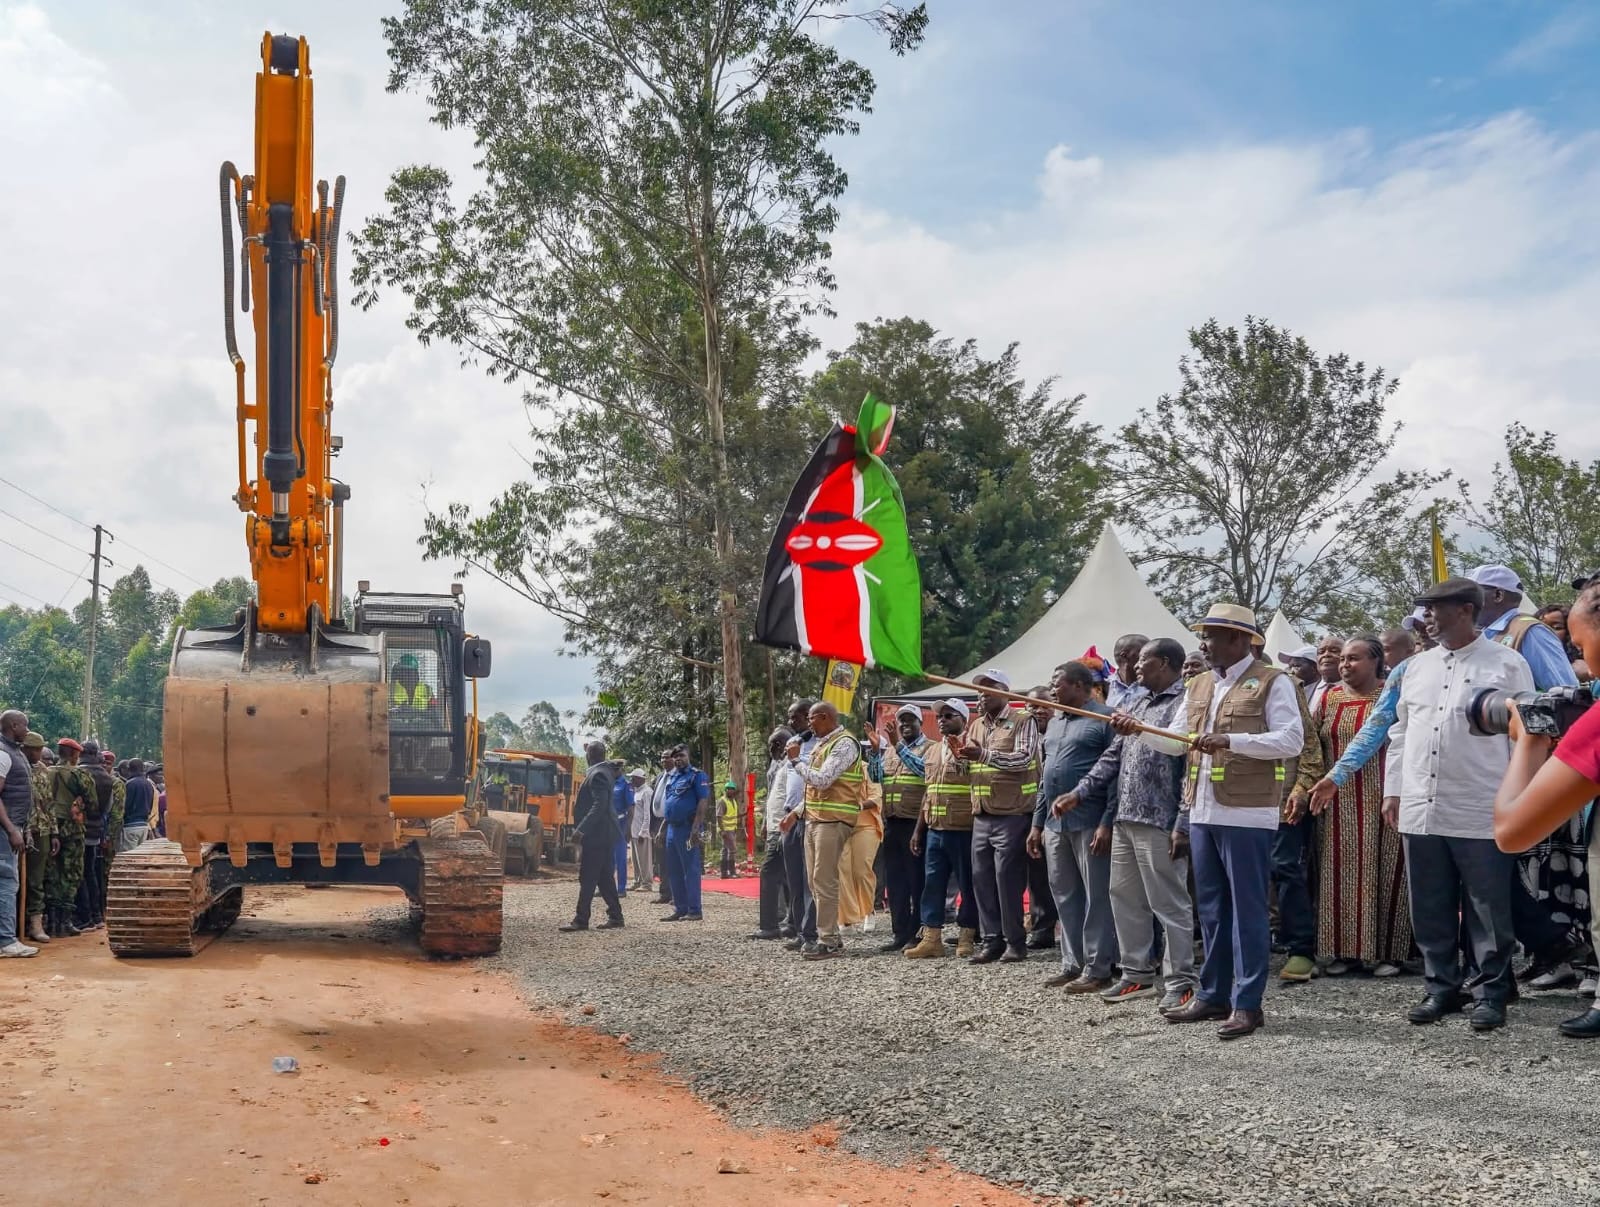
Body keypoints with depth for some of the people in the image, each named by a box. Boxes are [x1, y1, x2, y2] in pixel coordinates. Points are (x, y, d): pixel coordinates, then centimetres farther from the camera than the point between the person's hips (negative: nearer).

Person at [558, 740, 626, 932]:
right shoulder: (606, 770, 12)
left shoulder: (597, 775, -16)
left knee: (587, 878, -7)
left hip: (595, 835, -10)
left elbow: (599, 805, -24)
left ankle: (581, 920, -6)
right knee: (604, 877, 12)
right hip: (605, 834, 10)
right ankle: (615, 915, 15)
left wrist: (581, 829, -26)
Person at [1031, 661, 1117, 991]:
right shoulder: (1055, 723, 19)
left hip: (1089, 822, -8)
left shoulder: (1104, 718, -7)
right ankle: (1072, 963, 19)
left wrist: (1107, 822, -18)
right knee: (1064, 895, 11)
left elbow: (1116, 773, -13)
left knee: (1097, 895, -2)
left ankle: (1097, 968, 1)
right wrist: (1037, 822, 19)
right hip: (1055, 822, 8)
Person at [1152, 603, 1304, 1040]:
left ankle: (1247, 1003, 2)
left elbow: (1292, 740, -15)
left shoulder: (1273, 682, -6)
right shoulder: (1198, 686, 17)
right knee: (1211, 909, 13)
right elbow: (1178, 741, 19)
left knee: (1247, 910, -2)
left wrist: (1231, 740, -22)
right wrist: (1140, 730, 2)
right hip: (1203, 813, 7)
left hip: (1247, 815, -7)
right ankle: (1212, 995, 22)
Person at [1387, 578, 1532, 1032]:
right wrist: (1393, 790, 14)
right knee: (1431, 909, 11)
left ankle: (1489, 992, 13)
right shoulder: (1417, 667, 13)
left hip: (1482, 815, -5)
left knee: (1487, 911, 2)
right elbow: (1401, 732, 19)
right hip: (1420, 811, 5)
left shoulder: (1506, 665, -3)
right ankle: (1442, 987, 23)